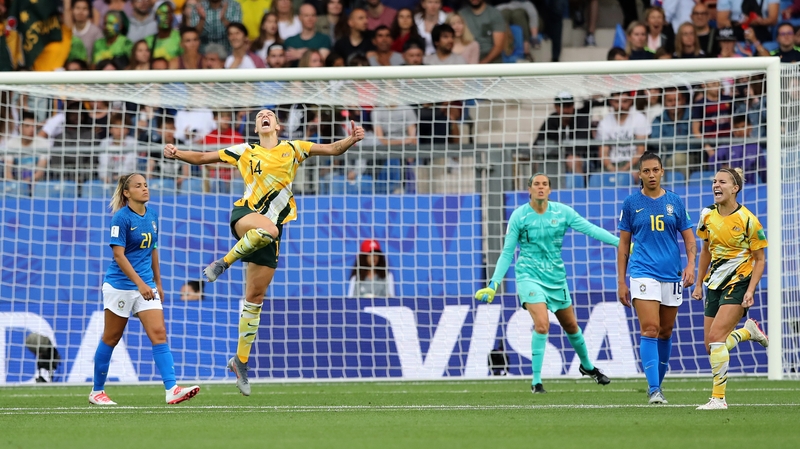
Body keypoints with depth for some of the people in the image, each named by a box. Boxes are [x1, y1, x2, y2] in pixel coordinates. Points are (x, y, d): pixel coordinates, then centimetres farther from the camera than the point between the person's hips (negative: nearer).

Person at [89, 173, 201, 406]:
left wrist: (158, 283, 18)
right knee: (111, 338, 5)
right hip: (120, 285, -6)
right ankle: (97, 391, 18)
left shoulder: (152, 216, 7)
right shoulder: (121, 218, -13)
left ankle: (172, 389, -18)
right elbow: (119, 255, -18)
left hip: (146, 285, 6)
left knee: (159, 334, -8)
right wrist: (140, 284, -25)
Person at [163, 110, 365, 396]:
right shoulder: (244, 152, 10)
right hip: (244, 216, -2)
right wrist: (177, 154, -4)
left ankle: (241, 361, 11)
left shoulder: (292, 149, 11)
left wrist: (351, 140, -15)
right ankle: (224, 262, -21)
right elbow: (202, 158, 14)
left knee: (255, 299, 3)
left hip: (268, 230, 2)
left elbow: (332, 149, 5)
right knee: (268, 228, -41)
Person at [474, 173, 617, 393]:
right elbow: (507, 253, -1)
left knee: (571, 326, 16)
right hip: (529, 276, -4)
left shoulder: (562, 212, -3)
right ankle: (536, 381, -13)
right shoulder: (519, 216, -8)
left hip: (556, 277, 4)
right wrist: (494, 284, -5)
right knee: (542, 325, -22)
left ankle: (587, 366, 43)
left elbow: (591, 229, -5)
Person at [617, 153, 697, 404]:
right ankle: (654, 389, -19)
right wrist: (621, 282, 3)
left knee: (665, 333, 9)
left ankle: (658, 383, 25)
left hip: (672, 276, 3)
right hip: (643, 274, -3)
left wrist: (691, 265, -8)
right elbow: (623, 244, 7)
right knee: (650, 329, -16)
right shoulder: (631, 204, 4)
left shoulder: (675, 203, 7)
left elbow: (689, 238, 10)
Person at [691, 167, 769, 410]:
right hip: (715, 284, 6)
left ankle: (718, 397, -13)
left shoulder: (748, 221, -13)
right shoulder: (708, 215, 3)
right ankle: (748, 331, 33)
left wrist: (750, 291, -17)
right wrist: (699, 284, 16)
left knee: (716, 337, -20)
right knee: (710, 344, 4)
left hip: (738, 283, -6)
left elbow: (759, 260, -7)